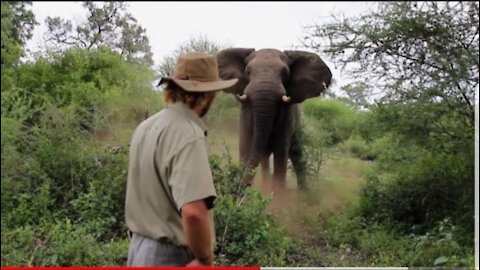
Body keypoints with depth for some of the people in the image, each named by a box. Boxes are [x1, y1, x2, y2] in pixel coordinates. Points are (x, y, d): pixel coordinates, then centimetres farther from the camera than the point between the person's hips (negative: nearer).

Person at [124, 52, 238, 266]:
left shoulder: (146, 126, 6)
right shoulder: (188, 134, -22)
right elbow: (193, 211, -33)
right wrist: (205, 259, -19)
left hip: (140, 249, 9)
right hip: (171, 257, -9)